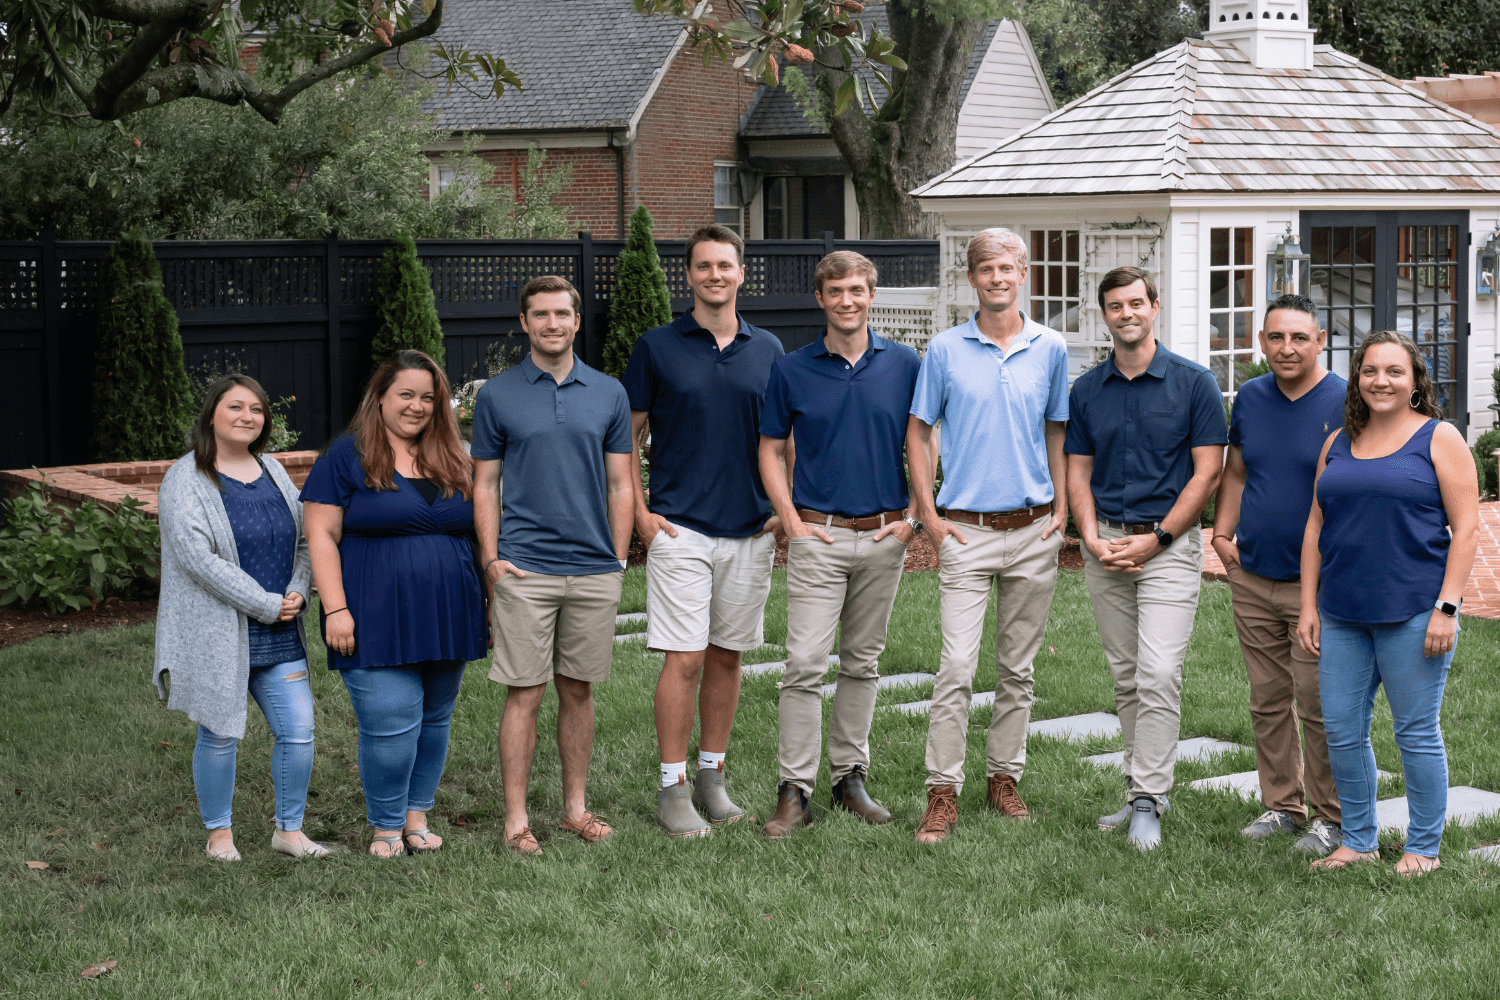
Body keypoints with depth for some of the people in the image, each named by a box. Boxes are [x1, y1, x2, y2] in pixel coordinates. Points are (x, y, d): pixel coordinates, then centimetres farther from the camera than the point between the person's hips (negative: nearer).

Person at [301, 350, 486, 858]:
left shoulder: (452, 461, 14)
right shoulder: (346, 457, -2)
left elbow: (473, 532, 19)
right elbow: (321, 536, -6)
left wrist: (487, 604, 13)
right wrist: (335, 609, -13)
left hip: (445, 620, 5)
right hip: (377, 622, -5)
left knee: (434, 721, 10)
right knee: (391, 725, -9)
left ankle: (417, 816, 22)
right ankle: (386, 826, 7)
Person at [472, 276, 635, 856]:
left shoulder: (609, 394, 8)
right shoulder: (497, 395, 3)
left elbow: (621, 484, 10)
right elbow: (485, 485, 4)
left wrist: (618, 561, 4)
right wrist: (491, 560, -5)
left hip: (595, 569, 2)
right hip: (525, 568, -2)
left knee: (578, 690, 10)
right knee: (525, 694, -2)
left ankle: (575, 807, 20)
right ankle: (516, 819, 3)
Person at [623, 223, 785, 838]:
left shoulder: (767, 350, 9)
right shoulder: (656, 348, 0)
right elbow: (627, 437, 3)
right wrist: (640, 513, -5)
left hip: (751, 530, 3)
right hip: (679, 528, -3)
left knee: (727, 655, 9)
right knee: (685, 659, -7)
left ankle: (712, 777, 20)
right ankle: (673, 788, 1)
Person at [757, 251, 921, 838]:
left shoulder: (905, 365, 4)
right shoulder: (792, 370, 1)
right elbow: (771, 450, 7)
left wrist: (914, 518, 0)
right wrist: (791, 522, -3)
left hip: (884, 536, 2)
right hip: (818, 536, -2)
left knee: (862, 663, 11)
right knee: (804, 664, -8)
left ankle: (850, 777, 20)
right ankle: (795, 790, -5)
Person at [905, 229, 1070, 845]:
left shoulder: (1050, 349, 5)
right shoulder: (945, 350, 0)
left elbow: (1056, 432, 13)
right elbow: (918, 432, 6)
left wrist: (1061, 510, 6)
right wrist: (929, 514, -1)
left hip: (1033, 529, 2)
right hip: (967, 531, -2)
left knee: (1017, 667, 10)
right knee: (956, 668, -9)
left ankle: (1004, 778, 21)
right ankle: (943, 793, -6)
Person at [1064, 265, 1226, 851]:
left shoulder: (1194, 383, -3)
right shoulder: (1087, 390, 8)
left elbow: (1207, 473, -5)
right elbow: (1078, 472, 11)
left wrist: (1154, 539, -11)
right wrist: (1093, 539, -6)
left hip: (1170, 543, -4)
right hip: (1106, 546, 4)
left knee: (1158, 676, -13)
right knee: (1125, 678, 9)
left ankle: (1148, 802, -10)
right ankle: (1142, 794, 16)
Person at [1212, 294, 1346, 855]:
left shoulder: (1345, 404, -10)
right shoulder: (1250, 398, 7)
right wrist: (1222, 534, 7)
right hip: (1252, 577, 5)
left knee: (1318, 705, -2)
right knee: (1267, 700, 11)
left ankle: (1331, 817, 10)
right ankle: (1281, 804, 23)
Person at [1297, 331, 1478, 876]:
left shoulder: (1439, 439, -1)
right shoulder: (1338, 443, 14)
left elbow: (1466, 528, -5)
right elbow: (1316, 525, 16)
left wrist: (1446, 607, -13)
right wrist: (1308, 605, 10)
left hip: (1413, 612, -5)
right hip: (1343, 615, 5)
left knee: (1417, 733, 1)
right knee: (1342, 733, 6)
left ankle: (1423, 848, 13)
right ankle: (1358, 841, 20)